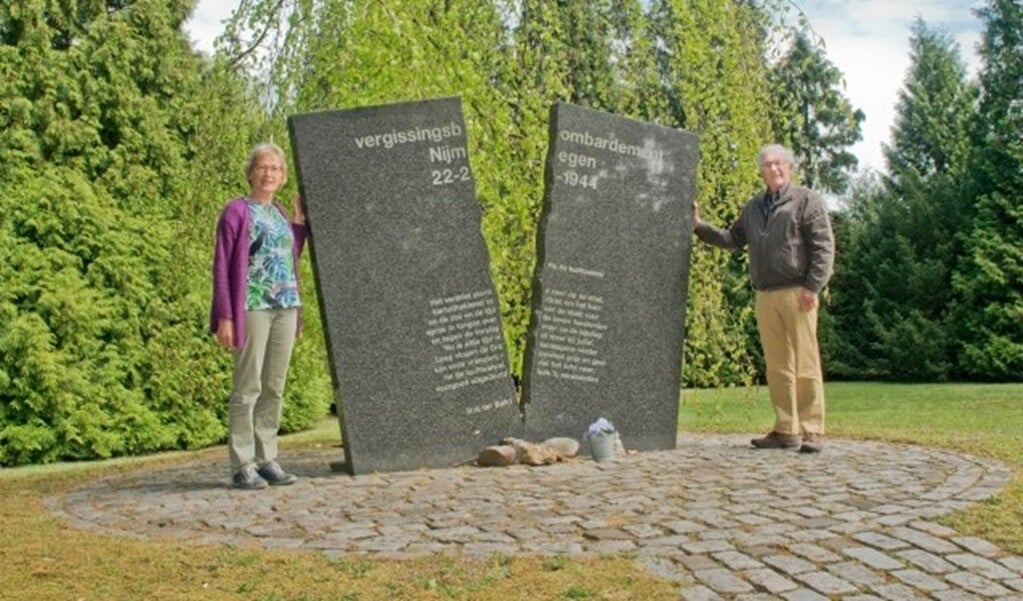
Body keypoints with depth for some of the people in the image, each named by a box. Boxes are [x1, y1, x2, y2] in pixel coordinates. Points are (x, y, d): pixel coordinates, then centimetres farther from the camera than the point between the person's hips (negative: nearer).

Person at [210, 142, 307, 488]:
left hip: (286, 307, 6)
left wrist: (299, 224, 13)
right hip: (252, 307, -6)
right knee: (248, 387, -4)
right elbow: (222, 266, -6)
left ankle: (267, 459, 15)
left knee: (275, 388, 8)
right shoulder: (237, 211, -3)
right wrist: (224, 316, -12)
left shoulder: (279, 212, 16)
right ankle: (242, 465, 2)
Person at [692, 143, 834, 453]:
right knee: (777, 366, 8)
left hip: (796, 293, -6)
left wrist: (813, 287, -13)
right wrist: (699, 226, 15)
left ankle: (811, 431, -3)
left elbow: (824, 247, -6)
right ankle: (785, 430, 14)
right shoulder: (753, 207, 19)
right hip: (765, 296, 6)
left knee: (805, 364, -6)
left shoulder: (806, 200, 1)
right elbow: (733, 238, 23)